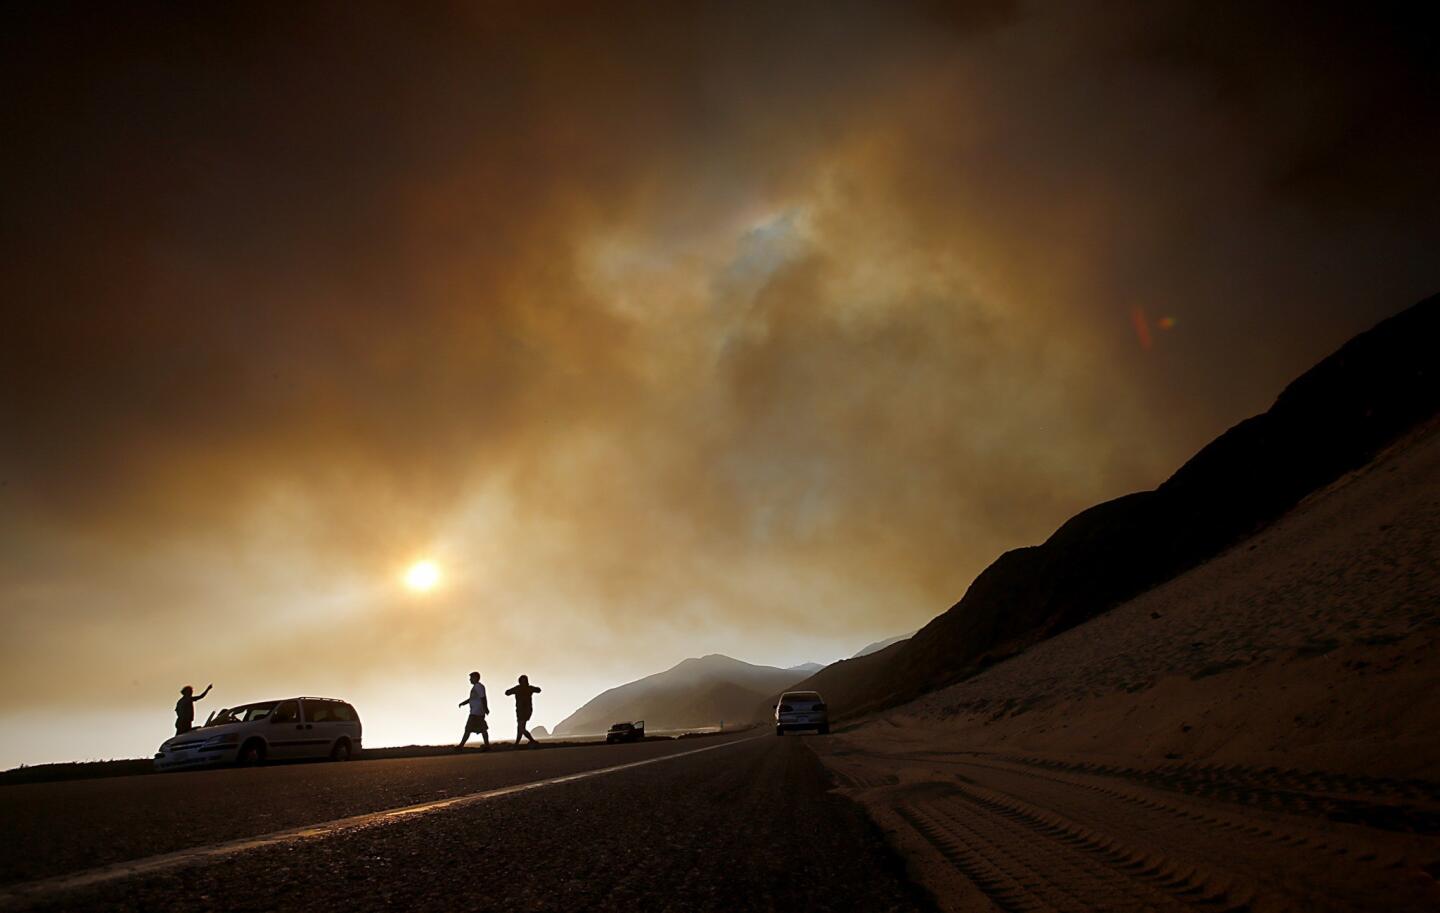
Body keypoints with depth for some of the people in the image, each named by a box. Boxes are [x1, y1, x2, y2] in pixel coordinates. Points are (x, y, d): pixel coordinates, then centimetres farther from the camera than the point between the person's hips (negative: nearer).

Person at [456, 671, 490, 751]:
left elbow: (483, 698, -19)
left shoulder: (479, 687, -12)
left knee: (468, 728, -6)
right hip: (475, 712, 10)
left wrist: (486, 708, -24)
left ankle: (461, 745, -2)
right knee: (482, 729, 6)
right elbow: (471, 698, 24)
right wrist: (463, 703, 10)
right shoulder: (475, 687, 19)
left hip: (476, 713, -10)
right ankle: (487, 746, 5)